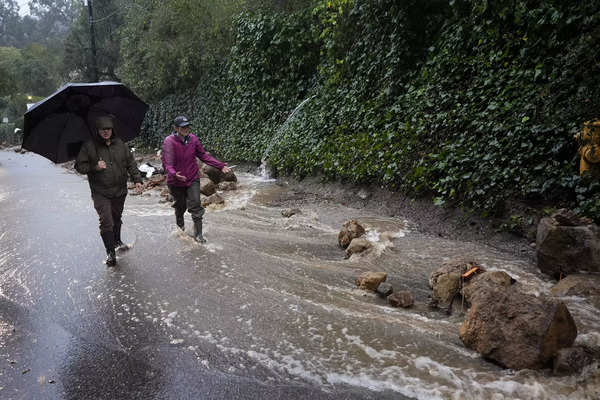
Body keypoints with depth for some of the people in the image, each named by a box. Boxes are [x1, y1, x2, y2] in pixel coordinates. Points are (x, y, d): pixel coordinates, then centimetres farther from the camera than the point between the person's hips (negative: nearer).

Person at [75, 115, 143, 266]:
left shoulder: (120, 144, 4)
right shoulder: (89, 146, -6)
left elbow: (131, 163, 10)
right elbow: (79, 166, -2)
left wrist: (137, 180, 1)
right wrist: (95, 167, -19)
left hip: (120, 191, 4)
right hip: (100, 192, -4)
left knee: (117, 218, 20)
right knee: (106, 222, -11)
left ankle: (117, 241, 43)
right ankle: (110, 252, -1)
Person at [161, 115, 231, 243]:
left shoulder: (193, 139, -6)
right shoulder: (169, 141, -19)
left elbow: (203, 155, 4)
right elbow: (167, 163, -26)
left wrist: (220, 166, -2)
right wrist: (174, 174, -47)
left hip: (193, 180, 2)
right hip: (176, 182, -2)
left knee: (196, 206, -2)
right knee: (181, 206, 18)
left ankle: (198, 234, 9)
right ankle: (180, 224, 49)